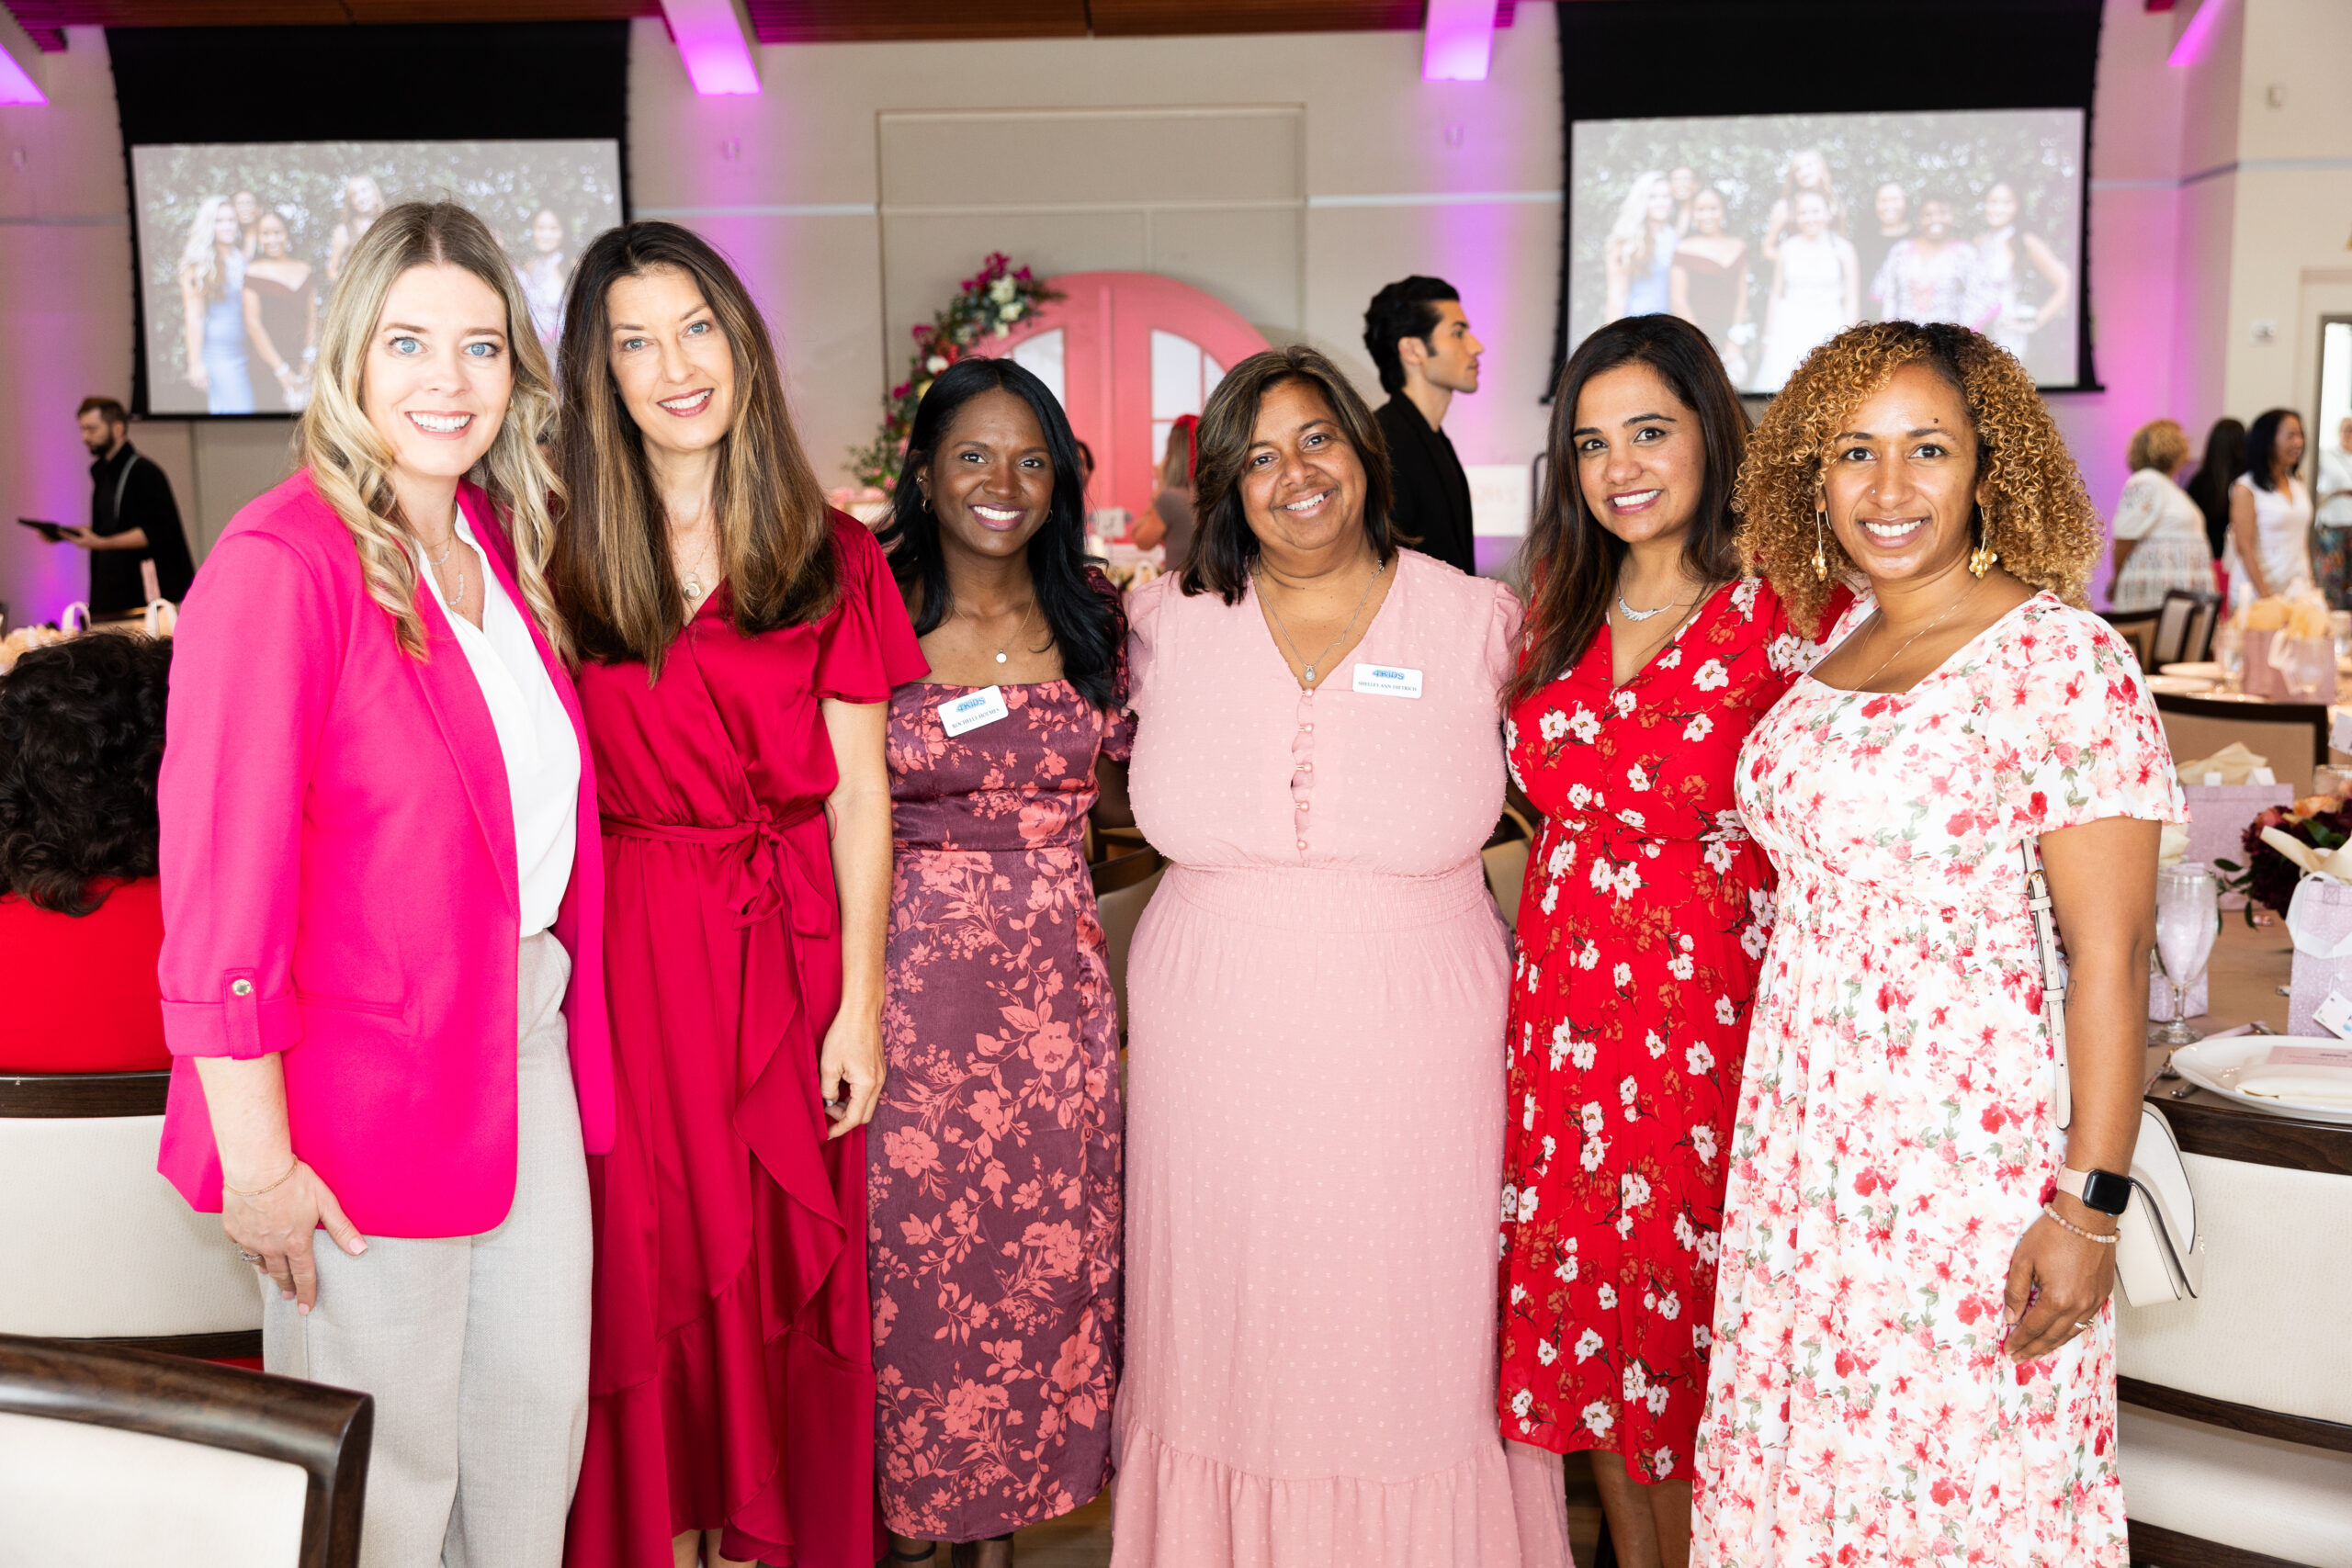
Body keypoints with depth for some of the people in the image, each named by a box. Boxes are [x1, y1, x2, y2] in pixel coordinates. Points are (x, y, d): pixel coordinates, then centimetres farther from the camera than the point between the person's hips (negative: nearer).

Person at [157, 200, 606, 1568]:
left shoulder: (496, 545, 7)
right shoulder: (282, 563, -17)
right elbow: (221, 874, -20)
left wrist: (563, 1013, 9)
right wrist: (253, 1155, -19)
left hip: (526, 1034, 7)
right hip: (365, 1071, -7)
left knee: (543, 1403, 19)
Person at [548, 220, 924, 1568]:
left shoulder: (832, 558, 3)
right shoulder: (563, 553, 2)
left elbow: (859, 791, 1)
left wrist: (859, 999, -3)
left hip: (788, 947, 1)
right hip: (628, 946, 0)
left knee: (786, 1262, 8)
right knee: (650, 1259, 7)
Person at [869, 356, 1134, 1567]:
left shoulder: (1093, 616, 5)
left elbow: (1125, 795, 12)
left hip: (1052, 978, 3)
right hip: (907, 970, -2)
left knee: (1041, 1242, 9)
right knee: (908, 1238, 6)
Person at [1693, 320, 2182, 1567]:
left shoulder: (2062, 656, -12)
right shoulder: (1826, 647, 8)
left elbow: (2111, 950, -14)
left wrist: (2089, 1205, -17)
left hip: (1966, 1155, -6)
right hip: (1800, 1141, 6)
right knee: (1798, 1466, 16)